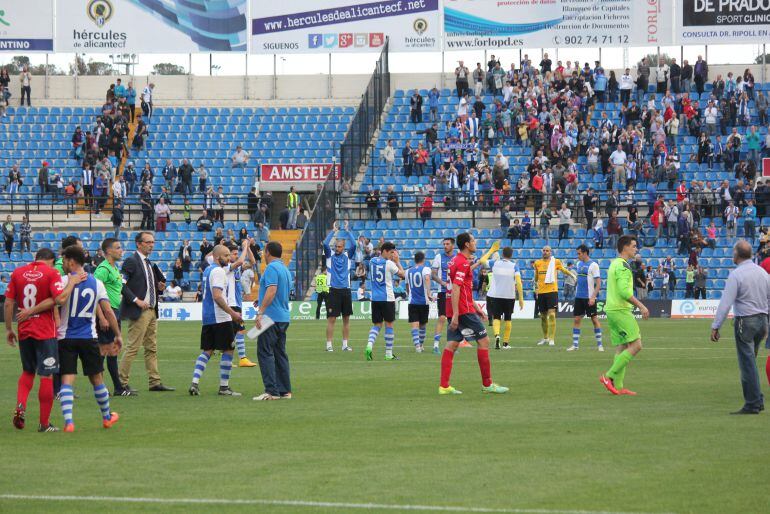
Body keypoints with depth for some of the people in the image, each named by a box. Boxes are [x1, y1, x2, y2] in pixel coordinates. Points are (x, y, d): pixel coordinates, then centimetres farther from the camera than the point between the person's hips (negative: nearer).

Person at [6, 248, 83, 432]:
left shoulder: (18, 272, 5)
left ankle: (20, 406, -2)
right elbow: (60, 299, -20)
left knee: (28, 372, 21)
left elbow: (8, 303, 4)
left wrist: (9, 329, 11)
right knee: (46, 376, 2)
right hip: (46, 332, -4)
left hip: (24, 331, 4)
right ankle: (44, 423, 4)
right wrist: (71, 282, -5)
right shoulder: (51, 273, -7)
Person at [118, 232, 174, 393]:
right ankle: (122, 383, -4)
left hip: (151, 311, 9)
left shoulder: (149, 264, 17)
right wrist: (136, 300, -21)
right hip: (138, 312, -9)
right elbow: (121, 284, -17)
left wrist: (159, 287, 5)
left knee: (152, 348, 11)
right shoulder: (131, 261, -10)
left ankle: (155, 382, 14)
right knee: (133, 347, -8)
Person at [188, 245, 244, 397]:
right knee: (228, 350, 1)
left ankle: (194, 383, -3)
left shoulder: (207, 270, 16)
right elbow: (217, 296, -23)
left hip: (207, 317, 9)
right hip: (220, 318, -9)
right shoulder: (218, 271, -14)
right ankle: (224, 387, 2)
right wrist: (232, 313, -20)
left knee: (207, 351, 10)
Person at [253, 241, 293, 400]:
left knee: (265, 353, -8)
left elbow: (272, 291, -23)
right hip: (284, 317, 9)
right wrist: (262, 302, 31)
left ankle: (271, 391, -14)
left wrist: (261, 312, -25)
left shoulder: (272, 268, -12)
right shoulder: (285, 269, 17)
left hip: (271, 317, -9)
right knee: (280, 353, 12)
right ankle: (285, 390, 12)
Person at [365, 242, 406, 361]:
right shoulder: (389, 263, -11)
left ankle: (369, 344, -16)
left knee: (377, 324, 11)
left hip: (375, 298, 5)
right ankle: (389, 353, 7)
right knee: (389, 324, 4)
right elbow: (402, 274, 0)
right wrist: (397, 261, 8)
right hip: (387, 298, -5)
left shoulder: (372, 261, 6)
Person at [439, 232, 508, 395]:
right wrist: (455, 315, -25)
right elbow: (455, 289, -21)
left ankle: (444, 386, 2)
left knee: (452, 345, 6)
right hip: (464, 310, -10)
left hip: (456, 311, 10)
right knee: (484, 341, -2)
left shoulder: (456, 261, 18)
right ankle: (487, 384, 1)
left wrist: (476, 307, 27)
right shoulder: (463, 263, -14)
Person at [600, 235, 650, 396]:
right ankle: (609, 376, -11)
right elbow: (624, 291, -23)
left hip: (611, 310, 10)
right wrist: (641, 306, -18)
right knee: (636, 345, -9)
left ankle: (618, 386, 5)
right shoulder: (623, 266, -13)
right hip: (621, 310, -10)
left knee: (621, 348, 9)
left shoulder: (614, 264, 18)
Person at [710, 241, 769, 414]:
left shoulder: (736, 275, -12)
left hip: (745, 321, -7)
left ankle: (752, 404, -1)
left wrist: (715, 326, -13)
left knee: (747, 363, -2)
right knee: (750, 362, 19)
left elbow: (726, 302, -16)